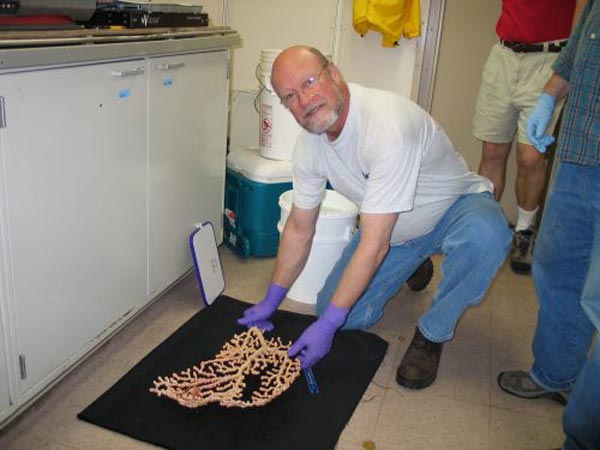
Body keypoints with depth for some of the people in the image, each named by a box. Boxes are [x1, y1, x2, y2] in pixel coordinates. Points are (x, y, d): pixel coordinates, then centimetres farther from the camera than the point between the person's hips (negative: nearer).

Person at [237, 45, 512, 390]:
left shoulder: (388, 123, -37)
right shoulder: (310, 143, -12)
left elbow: (374, 245, -37)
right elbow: (299, 229, 0)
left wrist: (327, 325, -34)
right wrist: (272, 301, 2)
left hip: (456, 208, -5)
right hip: (393, 229, 6)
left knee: (486, 233, -40)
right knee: (340, 312, -7)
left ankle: (432, 335, -13)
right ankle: (412, 265, 23)